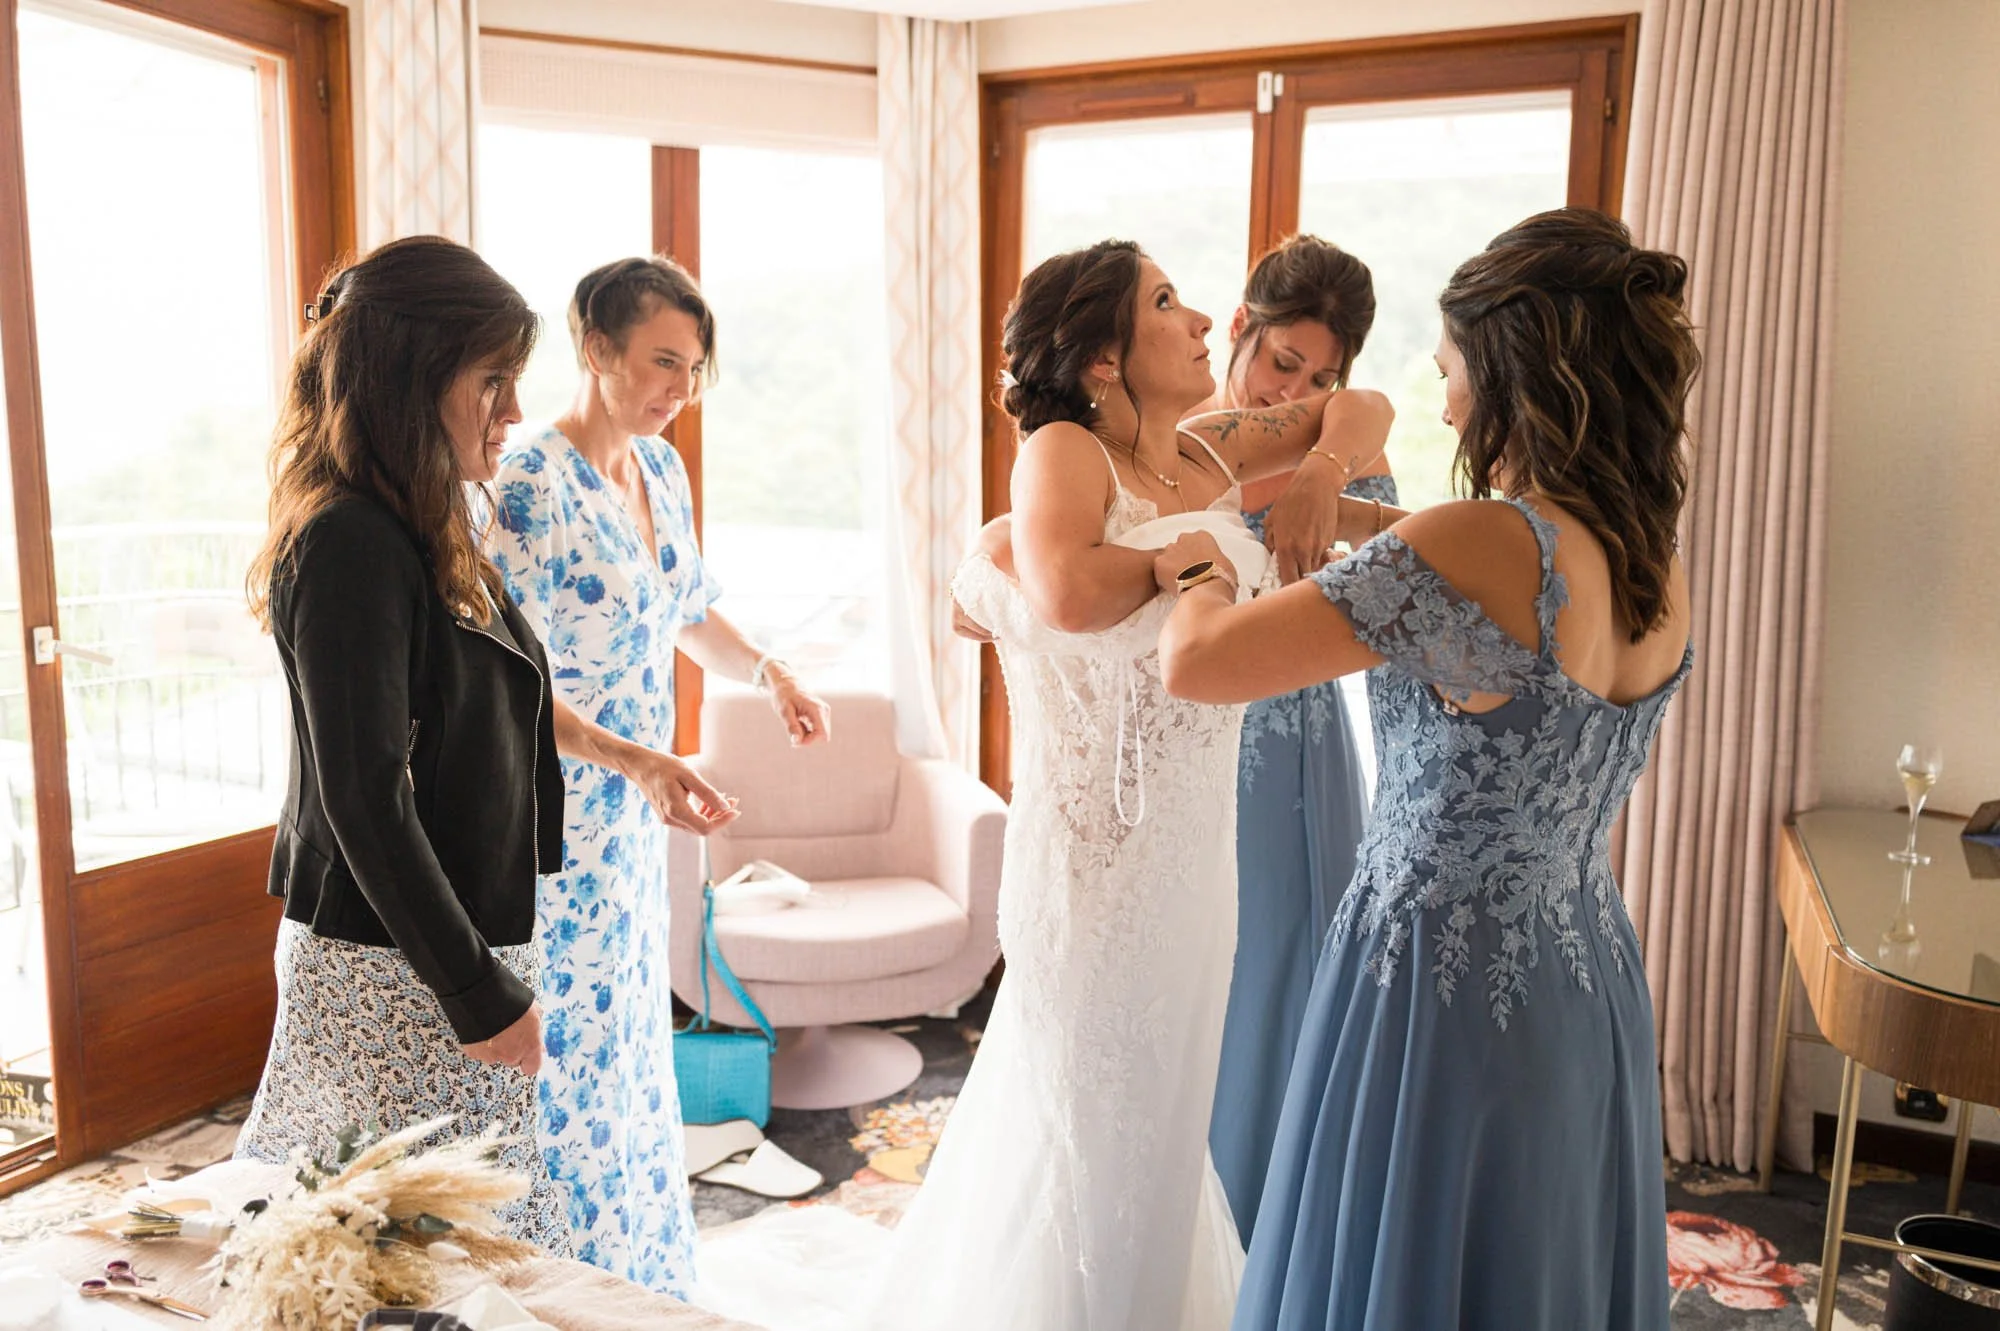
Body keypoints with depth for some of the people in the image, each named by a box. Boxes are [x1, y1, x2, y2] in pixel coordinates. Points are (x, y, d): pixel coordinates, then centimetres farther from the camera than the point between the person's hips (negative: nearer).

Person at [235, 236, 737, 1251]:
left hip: (455, 934, 9)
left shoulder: (420, 530, 8)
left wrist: (630, 758, 24)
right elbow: (367, 803, -23)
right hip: (397, 972, -9)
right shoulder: (351, 544, -21)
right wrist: (483, 995, -19)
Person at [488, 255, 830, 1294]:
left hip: (632, 818, 8)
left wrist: (765, 670, 5)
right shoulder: (530, 486, -19)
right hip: (555, 824, -8)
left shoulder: (662, 469, 6)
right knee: (573, 1060, 4)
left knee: (633, 1044, 18)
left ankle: (640, 1272, 35)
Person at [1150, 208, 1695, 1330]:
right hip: (1590, 993, 7)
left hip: (1443, 994, -7)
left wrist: (1195, 570, -6)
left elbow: (1196, 666, -28)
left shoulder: (1474, 548, -25)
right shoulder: (1659, 570, -1)